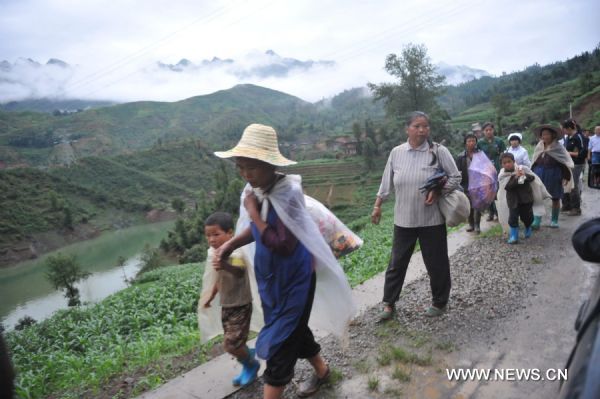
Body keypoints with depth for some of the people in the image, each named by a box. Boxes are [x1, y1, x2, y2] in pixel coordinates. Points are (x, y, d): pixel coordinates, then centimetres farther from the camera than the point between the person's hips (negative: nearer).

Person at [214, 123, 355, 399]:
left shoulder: (287, 193, -26)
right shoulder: (255, 190, -5)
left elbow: (283, 246, -29)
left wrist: (253, 213, -25)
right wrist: (231, 244, -1)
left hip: (293, 279, -8)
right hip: (270, 276, 8)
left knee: (280, 341, 3)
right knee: (293, 330, 24)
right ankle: (321, 370, 49)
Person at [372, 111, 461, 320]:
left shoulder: (439, 151, -6)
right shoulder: (396, 152, 2)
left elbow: (455, 178, -1)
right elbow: (386, 182, 10)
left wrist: (438, 192, -17)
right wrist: (377, 206, 11)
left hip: (432, 220, -2)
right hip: (403, 220, 2)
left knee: (437, 263, 10)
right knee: (397, 263, 10)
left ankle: (439, 302, 31)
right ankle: (388, 303, 24)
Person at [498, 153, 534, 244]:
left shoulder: (523, 168, -4)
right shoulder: (502, 175, -10)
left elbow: (532, 177, -5)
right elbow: (507, 186, -21)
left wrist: (525, 175, -24)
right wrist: (516, 177, -27)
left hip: (526, 197, 1)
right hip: (513, 199, -1)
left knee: (527, 216, 9)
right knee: (513, 216, -9)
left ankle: (528, 229, 41)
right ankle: (514, 235, 5)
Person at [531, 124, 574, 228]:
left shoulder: (558, 148, -8)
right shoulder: (538, 147, 2)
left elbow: (566, 163, -7)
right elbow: (534, 163, 11)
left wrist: (565, 177, -12)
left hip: (554, 176, -2)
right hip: (540, 175, 3)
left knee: (555, 198, 9)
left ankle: (554, 220, 22)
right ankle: (536, 221, -2)